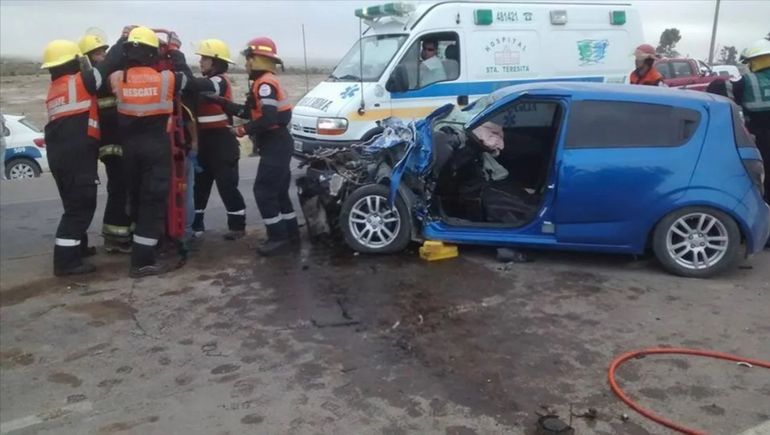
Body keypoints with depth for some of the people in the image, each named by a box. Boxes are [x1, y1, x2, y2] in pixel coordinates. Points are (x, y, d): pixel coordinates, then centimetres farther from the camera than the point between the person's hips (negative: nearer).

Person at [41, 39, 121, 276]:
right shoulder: (80, 80, -6)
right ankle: (66, 260, -6)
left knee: (75, 203, 21)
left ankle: (77, 246, 32)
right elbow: (110, 63, -5)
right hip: (77, 155, -9)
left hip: (58, 156, 9)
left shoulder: (53, 90, 18)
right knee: (81, 205, -5)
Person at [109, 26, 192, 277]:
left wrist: (122, 41, 25)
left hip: (130, 145, 4)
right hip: (156, 145, -4)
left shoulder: (119, 79, -4)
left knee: (136, 196, 21)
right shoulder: (165, 79, -10)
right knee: (153, 200, -2)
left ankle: (143, 247, 37)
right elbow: (186, 76, 9)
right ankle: (143, 261, -5)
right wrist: (174, 50, 23)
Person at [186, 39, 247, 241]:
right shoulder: (207, 81, 17)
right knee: (199, 183, 12)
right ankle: (195, 224, 20)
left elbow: (198, 85, -31)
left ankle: (237, 225, 6)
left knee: (227, 185, -4)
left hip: (222, 140, -9)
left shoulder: (220, 81, -13)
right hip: (205, 140, 9)